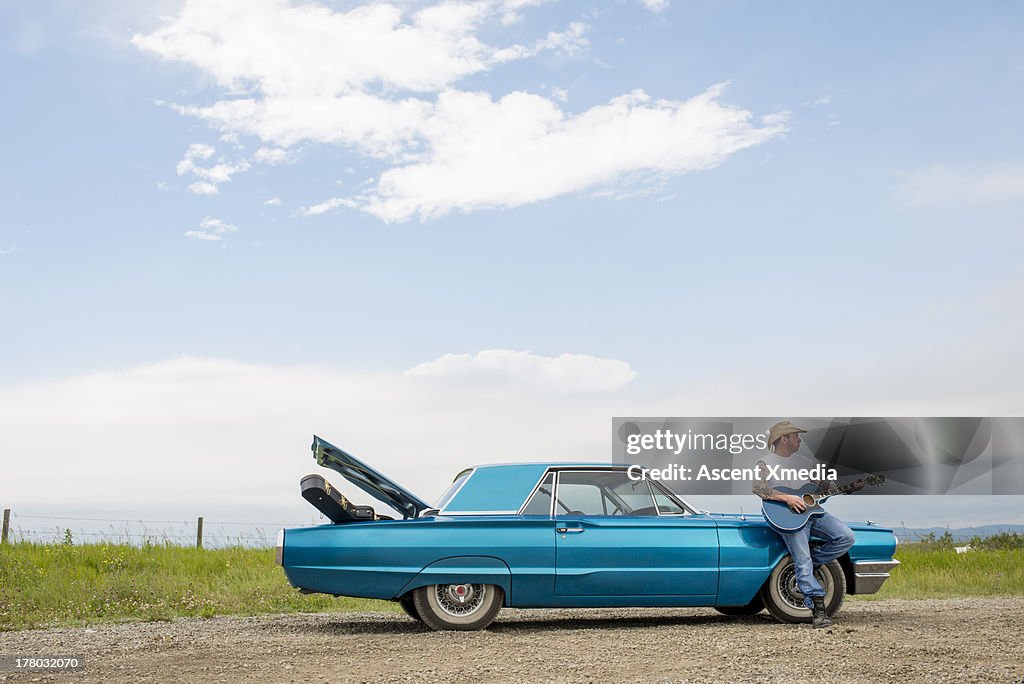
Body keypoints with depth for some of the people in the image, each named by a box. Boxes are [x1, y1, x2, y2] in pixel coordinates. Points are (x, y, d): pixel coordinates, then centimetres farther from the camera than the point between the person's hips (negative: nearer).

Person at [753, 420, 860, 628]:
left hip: (812, 510, 6)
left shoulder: (805, 461, 21)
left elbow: (825, 487, 24)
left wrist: (851, 488, 11)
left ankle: (807, 566, 1)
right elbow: (757, 488, -18)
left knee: (846, 537, -12)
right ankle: (818, 610, -13)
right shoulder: (766, 463, 0)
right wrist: (787, 498, -24)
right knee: (803, 563, -16)